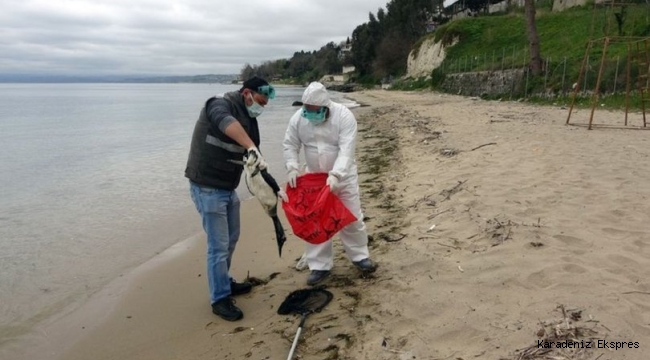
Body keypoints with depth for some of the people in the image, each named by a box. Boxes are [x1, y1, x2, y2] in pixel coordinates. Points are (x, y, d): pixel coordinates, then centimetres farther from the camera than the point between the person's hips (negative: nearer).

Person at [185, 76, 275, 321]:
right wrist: (252, 148, -51)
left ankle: (224, 283, 39)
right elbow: (225, 122, -41)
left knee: (231, 239, 20)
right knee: (218, 246, -4)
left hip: (228, 188, 9)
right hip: (208, 189, -9)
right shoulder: (220, 105, -15)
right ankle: (220, 299, 10)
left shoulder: (249, 120, 11)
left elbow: (254, 163, 12)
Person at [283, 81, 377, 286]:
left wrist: (335, 175, -40)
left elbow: (346, 150, -29)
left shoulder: (344, 116, -22)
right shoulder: (298, 118, -11)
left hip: (344, 176, -2)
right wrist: (292, 168, -19)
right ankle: (320, 266, 18)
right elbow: (290, 145, -2)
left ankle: (360, 256, 29)